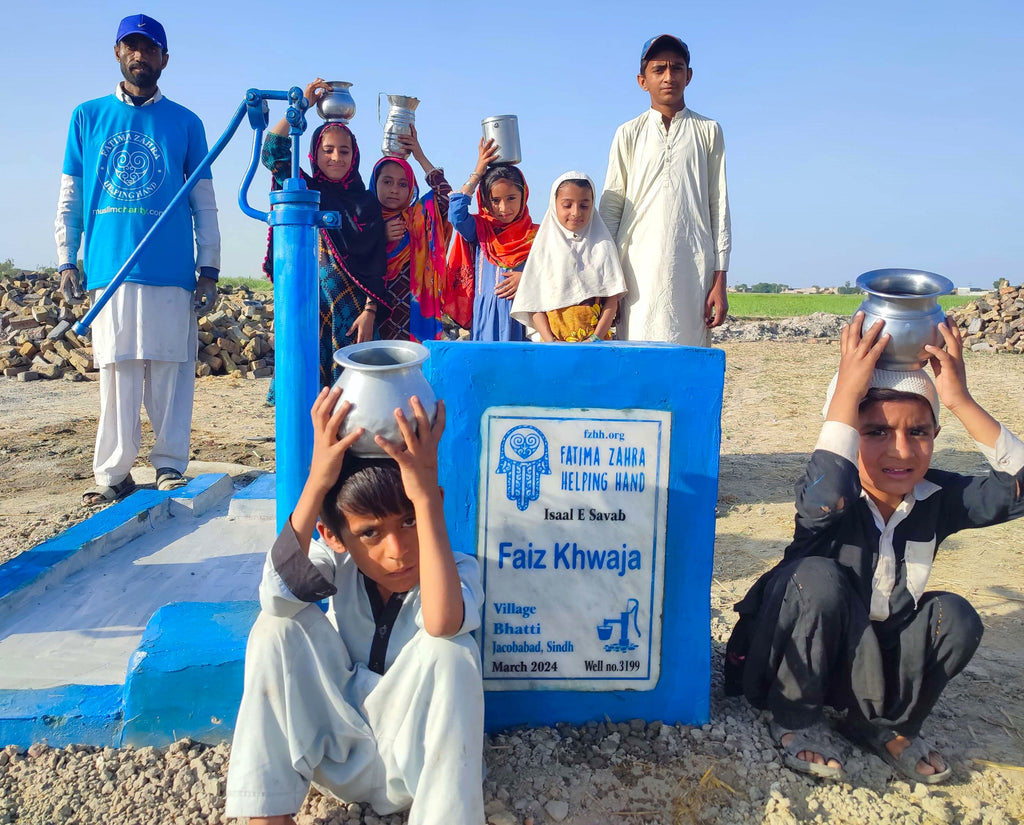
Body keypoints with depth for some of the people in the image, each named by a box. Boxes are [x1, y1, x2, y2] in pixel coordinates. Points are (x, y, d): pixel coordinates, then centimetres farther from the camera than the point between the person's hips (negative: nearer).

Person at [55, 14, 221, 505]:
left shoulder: (185, 124, 11)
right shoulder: (88, 117, 15)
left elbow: (203, 202, 9)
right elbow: (70, 197, 14)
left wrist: (209, 267, 2)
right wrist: (66, 261, 5)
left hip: (171, 267, -1)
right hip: (109, 265, 1)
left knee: (169, 367, -1)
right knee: (116, 369, 2)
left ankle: (170, 465, 7)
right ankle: (113, 472, 8)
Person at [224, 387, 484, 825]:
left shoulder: (459, 569, -18)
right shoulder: (339, 561, -10)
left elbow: (441, 621, -44)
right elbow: (278, 592, -33)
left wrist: (425, 497, -47)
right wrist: (317, 482, -39)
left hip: (409, 759, -3)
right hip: (336, 755, 3)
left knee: (451, 651, -32)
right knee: (280, 623, -19)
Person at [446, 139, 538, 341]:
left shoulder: (536, 235, 7)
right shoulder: (481, 230, 6)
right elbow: (456, 213, -12)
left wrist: (528, 278, -12)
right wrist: (477, 174, -3)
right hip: (486, 316, 0)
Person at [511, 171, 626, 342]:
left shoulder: (603, 246, 10)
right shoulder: (545, 247, 10)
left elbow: (612, 298, 5)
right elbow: (534, 302, 4)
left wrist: (596, 339, -6)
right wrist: (550, 341, -7)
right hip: (554, 338, 0)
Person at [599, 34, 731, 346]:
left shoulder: (708, 131, 12)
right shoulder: (629, 134, 11)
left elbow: (719, 206, 10)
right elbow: (610, 208, 9)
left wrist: (720, 279, 3)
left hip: (694, 273, 1)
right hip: (639, 269, 0)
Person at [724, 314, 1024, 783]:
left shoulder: (937, 498, -10)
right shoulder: (832, 497, -24)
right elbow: (823, 500, -50)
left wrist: (960, 402, -32)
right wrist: (847, 390, -45)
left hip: (875, 662, 5)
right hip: (799, 659, -5)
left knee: (954, 616, -18)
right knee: (818, 575, -33)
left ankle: (885, 724, 5)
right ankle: (796, 717, -9)